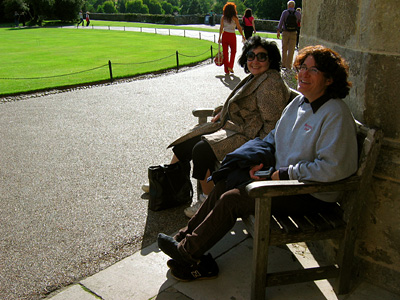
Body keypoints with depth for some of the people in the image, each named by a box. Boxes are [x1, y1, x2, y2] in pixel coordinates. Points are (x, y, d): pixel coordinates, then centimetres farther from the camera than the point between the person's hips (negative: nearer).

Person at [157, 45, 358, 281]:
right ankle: (187, 238, 7)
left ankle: (188, 252, 3)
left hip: (310, 194, -9)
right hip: (281, 175, 9)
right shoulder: (299, 102, 6)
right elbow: (275, 136, 17)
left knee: (231, 200, -15)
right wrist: (260, 160, 0)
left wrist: (286, 173, -22)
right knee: (225, 184, 0)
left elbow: (332, 167, -27)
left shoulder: (336, 115, -21)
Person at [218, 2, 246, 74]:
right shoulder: (234, 18, -7)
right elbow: (239, 27, -6)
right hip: (232, 35, -2)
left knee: (225, 52, 8)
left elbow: (221, 28, 0)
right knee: (233, 51, 18)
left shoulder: (223, 17, 2)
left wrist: (219, 37, 5)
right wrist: (243, 36, 2)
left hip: (224, 35, 3)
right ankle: (230, 66, 6)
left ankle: (226, 70, 9)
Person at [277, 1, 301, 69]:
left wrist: (278, 31, -2)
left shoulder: (284, 12, -1)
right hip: (293, 33, 0)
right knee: (291, 50, 2)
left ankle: (283, 64, 22)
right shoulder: (298, 14, 2)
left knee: (284, 49, 14)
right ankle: (288, 66, 0)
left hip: (285, 33, 0)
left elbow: (280, 22, -5)